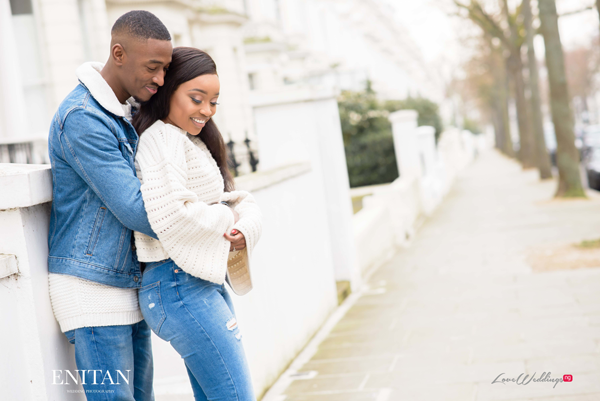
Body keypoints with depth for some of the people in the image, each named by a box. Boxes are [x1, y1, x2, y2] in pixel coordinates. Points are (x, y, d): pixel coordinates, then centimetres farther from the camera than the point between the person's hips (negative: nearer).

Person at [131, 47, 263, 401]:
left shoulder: (195, 143, 20)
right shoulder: (162, 139, -12)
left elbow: (243, 201, 15)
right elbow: (171, 215, -27)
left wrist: (245, 229, -8)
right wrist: (225, 219, -9)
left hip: (209, 281, 10)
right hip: (180, 287, -10)